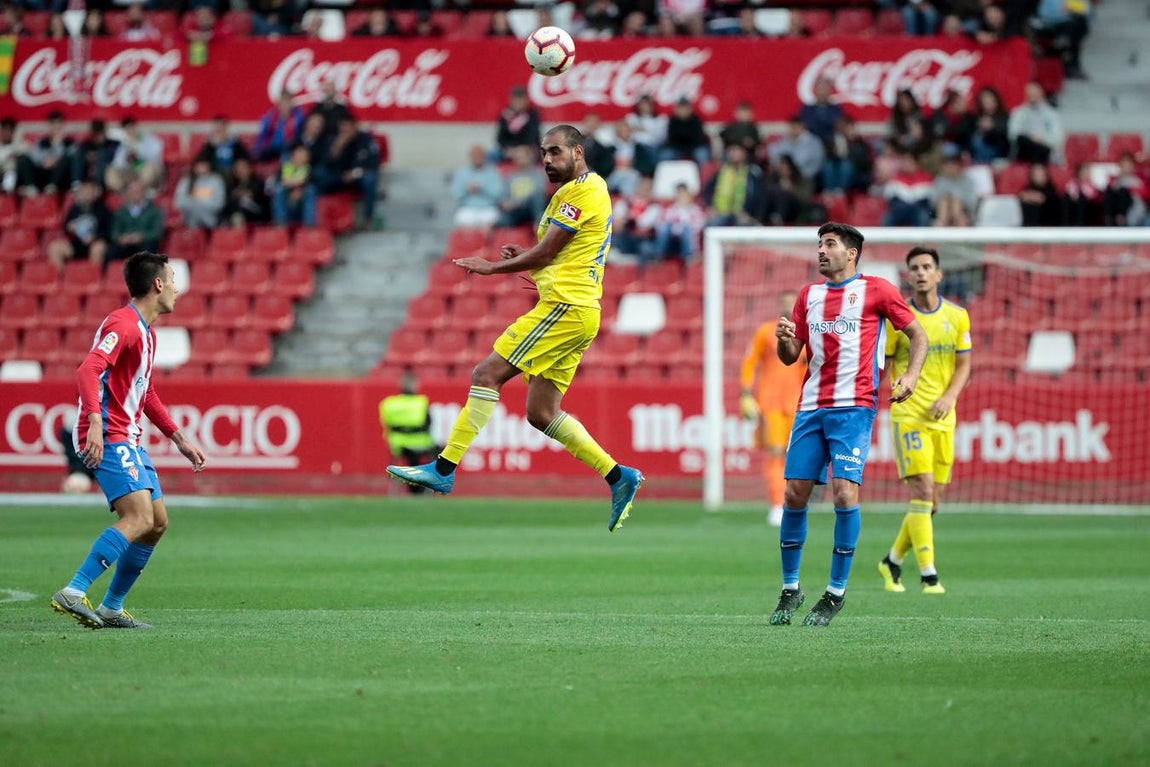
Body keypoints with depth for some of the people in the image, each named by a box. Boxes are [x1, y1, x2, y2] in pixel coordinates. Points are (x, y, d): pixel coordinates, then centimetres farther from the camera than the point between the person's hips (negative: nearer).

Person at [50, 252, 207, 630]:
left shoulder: (146, 330, 20)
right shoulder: (123, 324, -13)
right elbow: (87, 371, -27)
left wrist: (179, 439, 31)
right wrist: (95, 422, -41)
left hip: (128, 439, 10)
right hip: (108, 438, -10)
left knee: (158, 521, 10)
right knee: (139, 517, -22)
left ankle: (112, 608, 15)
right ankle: (73, 593, -27)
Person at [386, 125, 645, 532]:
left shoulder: (582, 190, -9)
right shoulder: (591, 188, 23)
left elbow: (544, 254, -12)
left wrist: (493, 267, 0)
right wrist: (525, 255, 10)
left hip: (565, 304, -10)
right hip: (579, 313, 10)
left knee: (487, 373, -13)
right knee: (542, 413, 7)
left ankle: (444, 470, -15)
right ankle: (619, 478, 7)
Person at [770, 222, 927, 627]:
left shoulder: (876, 289, 3)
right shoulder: (809, 295, 17)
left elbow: (918, 334, 7)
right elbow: (790, 357, 17)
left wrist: (911, 376, -10)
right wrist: (785, 340, -6)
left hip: (854, 406, -5)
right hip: (811, 407, 5)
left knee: (844, 492, -14)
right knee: (794, 494, 0)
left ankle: (836, 592, -4)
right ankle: (790, 589, 12)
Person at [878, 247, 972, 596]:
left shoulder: (957, 316, 6)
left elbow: (964, 365, 8)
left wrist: (949, 397, -8)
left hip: (942, 417, 4)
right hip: (907, 413, -4)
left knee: (932, 501, 7)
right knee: (923, 490, -16)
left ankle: (893, 560, 27)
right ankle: (929, 575, -15)